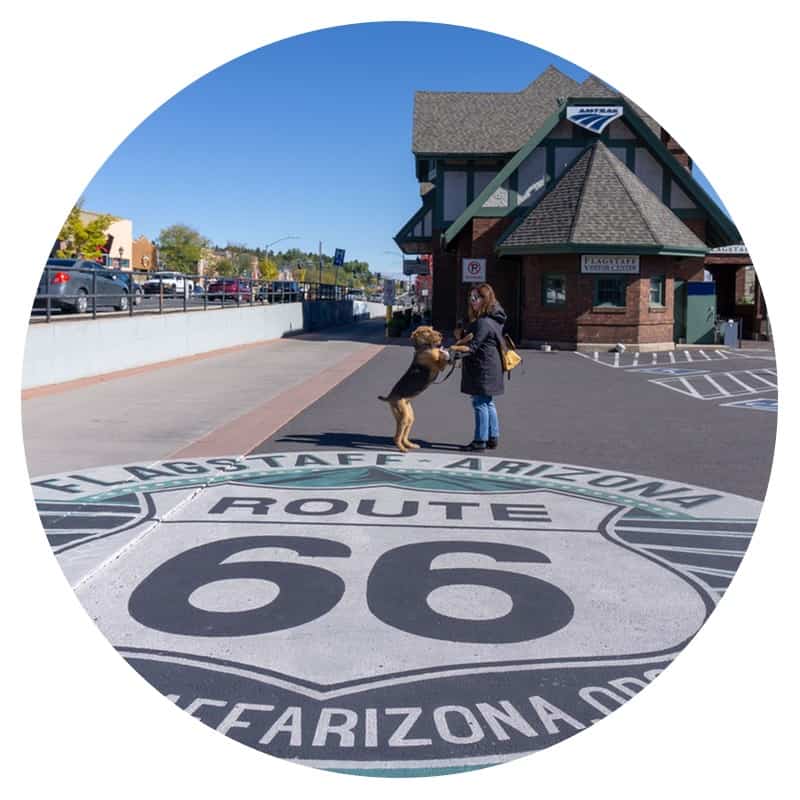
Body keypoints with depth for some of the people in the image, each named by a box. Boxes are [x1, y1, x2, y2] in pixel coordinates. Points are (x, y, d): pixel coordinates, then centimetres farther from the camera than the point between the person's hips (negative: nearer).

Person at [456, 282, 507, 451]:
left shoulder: (483, 322, -19)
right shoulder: (493, 319, 13)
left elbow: (472, 347, -23)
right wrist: (462, 335, 5)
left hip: (482, 369, -10)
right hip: (490, 368, 10)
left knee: (480, 403, -3)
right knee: (488, 403, 16)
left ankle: (480, 440, 2)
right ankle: (493, 437, 22)